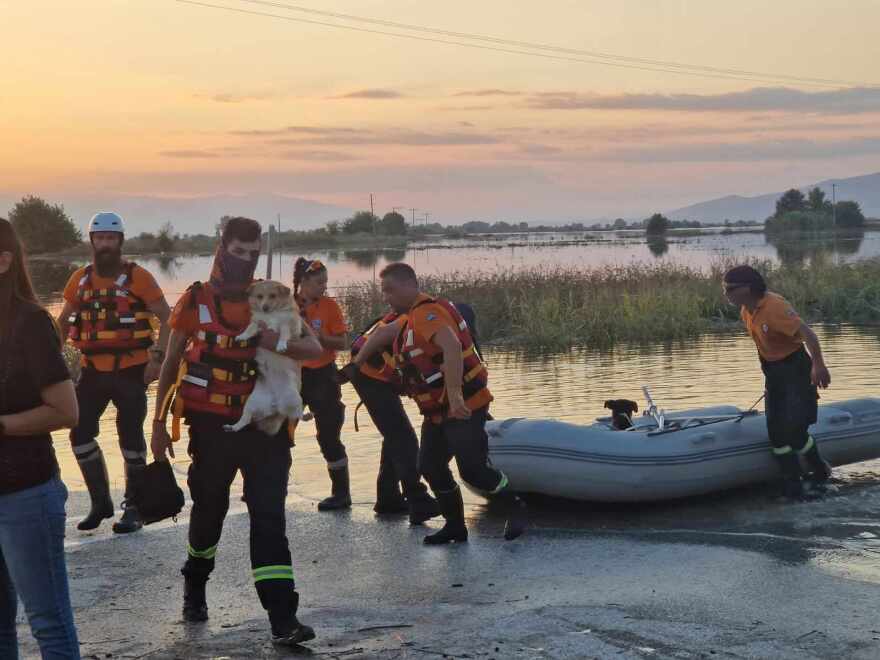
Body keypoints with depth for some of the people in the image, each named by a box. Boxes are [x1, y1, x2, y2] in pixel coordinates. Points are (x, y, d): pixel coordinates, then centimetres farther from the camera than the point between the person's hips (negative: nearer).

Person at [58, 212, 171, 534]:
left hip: (130, 370, -4)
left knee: (130, 437, 2)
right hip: (93, 370, 5)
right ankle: (101, 501, 17)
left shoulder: (137, 277, -7)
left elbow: (167, 318, -6)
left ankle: (134, 507, 14)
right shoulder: (80, 279, 6)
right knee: (80, 434, 2)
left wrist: (158, 357, -15)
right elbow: (63, 321, 18)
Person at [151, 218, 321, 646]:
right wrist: (159, 423, 4)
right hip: (212, 428, -1)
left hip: (264, 426, 1)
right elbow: (171, 365, 6)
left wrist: (280, 344, -27)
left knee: (269, 518, -6)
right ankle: (195, 587, 43)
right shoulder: (195, 302, -2)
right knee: (209, 511, 14)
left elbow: (314, 348, -5)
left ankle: (282, 618, -8)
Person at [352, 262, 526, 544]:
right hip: (438, 410, 10)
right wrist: (355, 365, 33)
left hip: (464, 406, -10)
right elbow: (382, 334, 33)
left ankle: (515, 508, 7)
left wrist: (455, 394, -46)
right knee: (430, 467, 7)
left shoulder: (428, 313, -20)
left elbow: (451, 346, -38)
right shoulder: (412, 318, 15)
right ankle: (455, 526, 17)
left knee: (472, 469, -14)